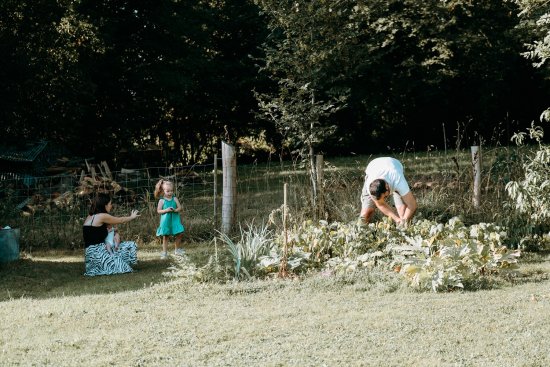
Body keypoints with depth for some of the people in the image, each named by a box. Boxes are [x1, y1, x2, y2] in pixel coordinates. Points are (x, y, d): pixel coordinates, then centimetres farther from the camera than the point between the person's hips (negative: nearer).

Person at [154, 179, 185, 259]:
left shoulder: (175, 199, 1)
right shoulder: (162, 200, -5)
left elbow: (180, 208, 1)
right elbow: (158, 210, -5)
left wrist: (175, 210, -19)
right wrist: (166, 210, -20)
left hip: (175, 219, 2)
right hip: (166, 220, -2)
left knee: (179, 234, 3)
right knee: (165, 236, 4)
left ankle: (177, 249, 23)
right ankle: (165, 252, 13)